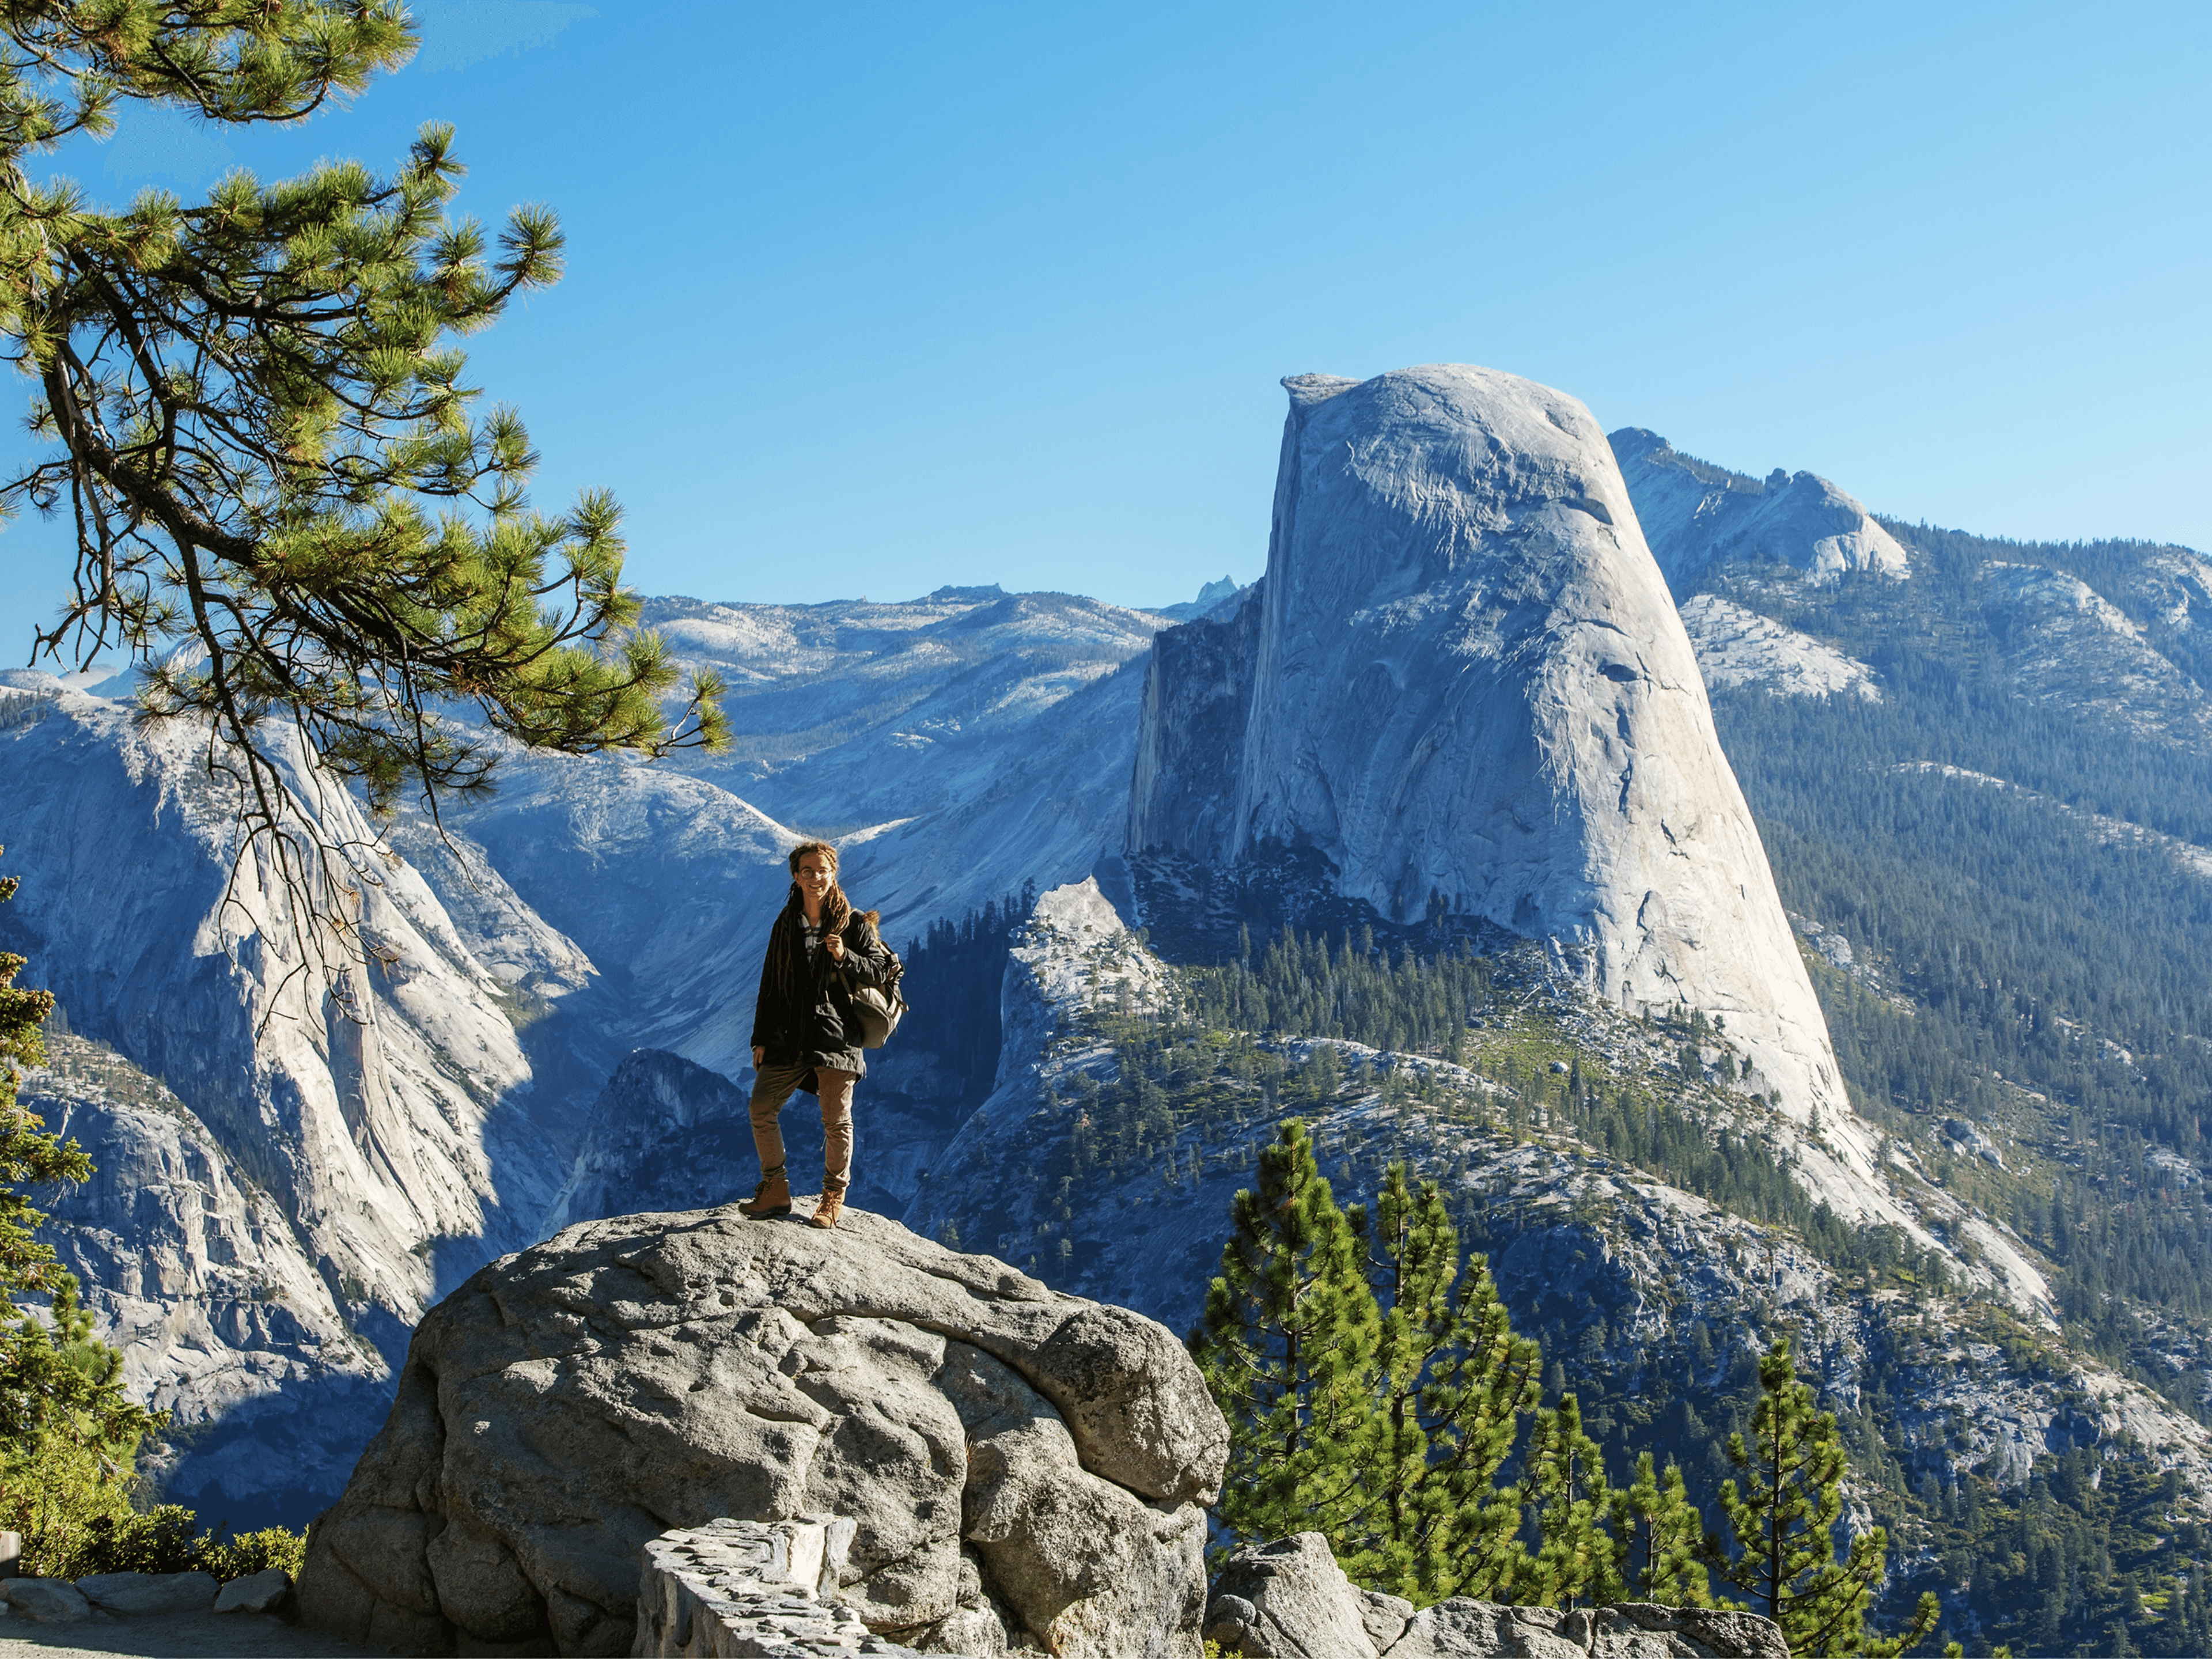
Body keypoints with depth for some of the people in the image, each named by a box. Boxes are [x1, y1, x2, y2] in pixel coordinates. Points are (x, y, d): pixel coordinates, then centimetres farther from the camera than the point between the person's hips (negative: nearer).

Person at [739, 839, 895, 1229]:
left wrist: (844, 957, -21)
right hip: (789, 1036, 4)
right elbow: (769, 986, 16)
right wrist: (761, 1039, 12)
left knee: (836, 1121, 0)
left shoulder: (853, 923, 0)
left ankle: (833, 1197, 14)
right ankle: (775, 1192, 13)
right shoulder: (785, 926, 12)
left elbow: (881, 970, -3)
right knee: (761, 1108, 0)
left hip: (836, 1036, -4)